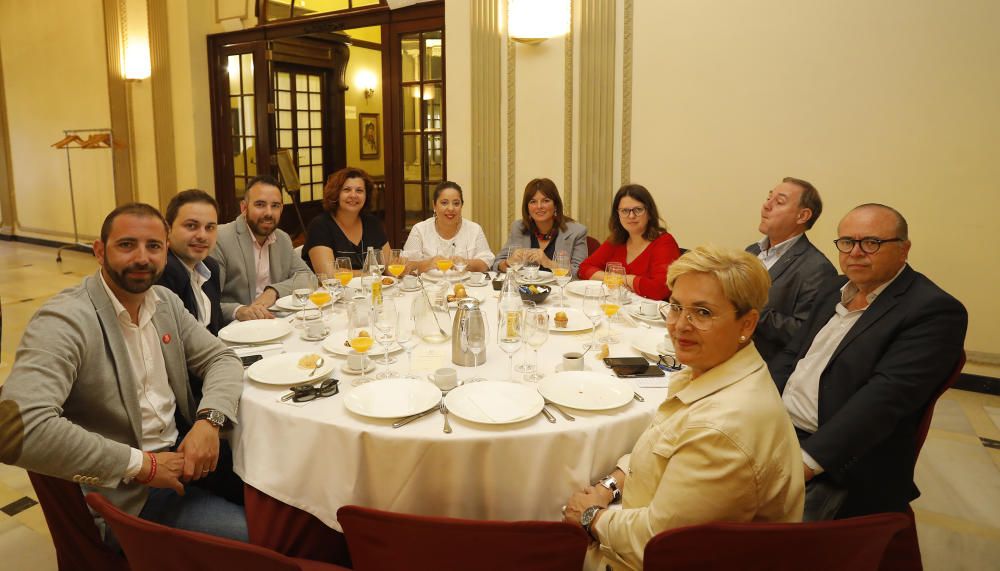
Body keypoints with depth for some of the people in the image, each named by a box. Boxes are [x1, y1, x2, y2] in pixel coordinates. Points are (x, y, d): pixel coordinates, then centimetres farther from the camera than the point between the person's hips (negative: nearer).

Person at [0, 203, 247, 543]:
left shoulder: (165, 301, 4)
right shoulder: (64, 321, -19)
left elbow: (220, 358, 7)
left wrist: (210, 420, -15)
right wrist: (142, 463, -26)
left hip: (181, 451, 7)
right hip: (122, 493, -7)